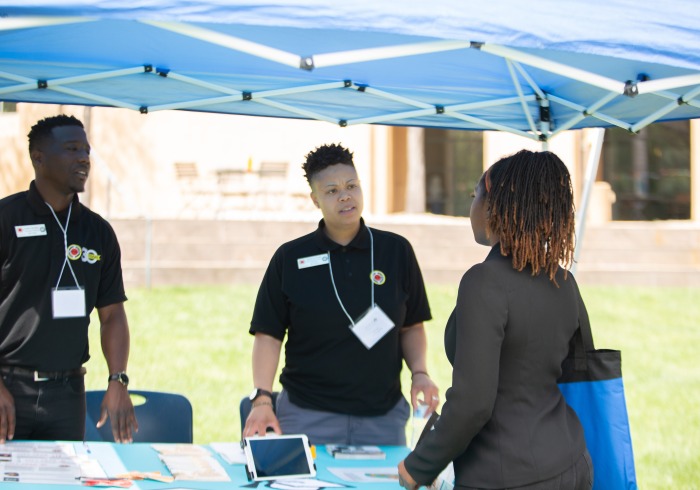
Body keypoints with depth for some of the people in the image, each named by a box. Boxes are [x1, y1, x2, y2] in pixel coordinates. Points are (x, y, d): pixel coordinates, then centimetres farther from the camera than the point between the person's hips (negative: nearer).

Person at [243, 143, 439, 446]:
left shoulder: (397, 251, 6)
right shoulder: (290, 259, 2)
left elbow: (411, 326, 13)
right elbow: (268, 334, 1)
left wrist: (419, 373, -4)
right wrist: (262, 398, -11)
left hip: (382, 416, 2)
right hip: (308, 417, -1)